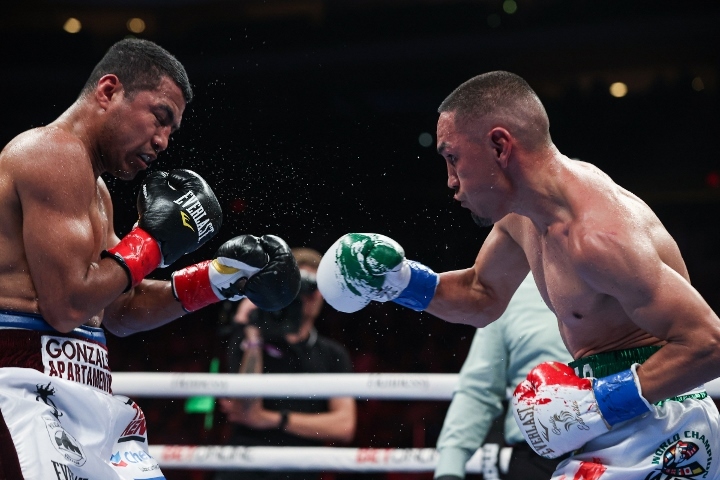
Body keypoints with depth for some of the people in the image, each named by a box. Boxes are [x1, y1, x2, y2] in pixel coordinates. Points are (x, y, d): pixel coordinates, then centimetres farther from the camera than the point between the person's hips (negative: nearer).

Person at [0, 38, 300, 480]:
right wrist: (151, 241, -5)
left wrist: (219, 278, 18)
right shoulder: (55, 152, -10)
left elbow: (121, 311, 26)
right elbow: (67, 307, -18)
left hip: (85, 390, 10)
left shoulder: (94, 190, 23)